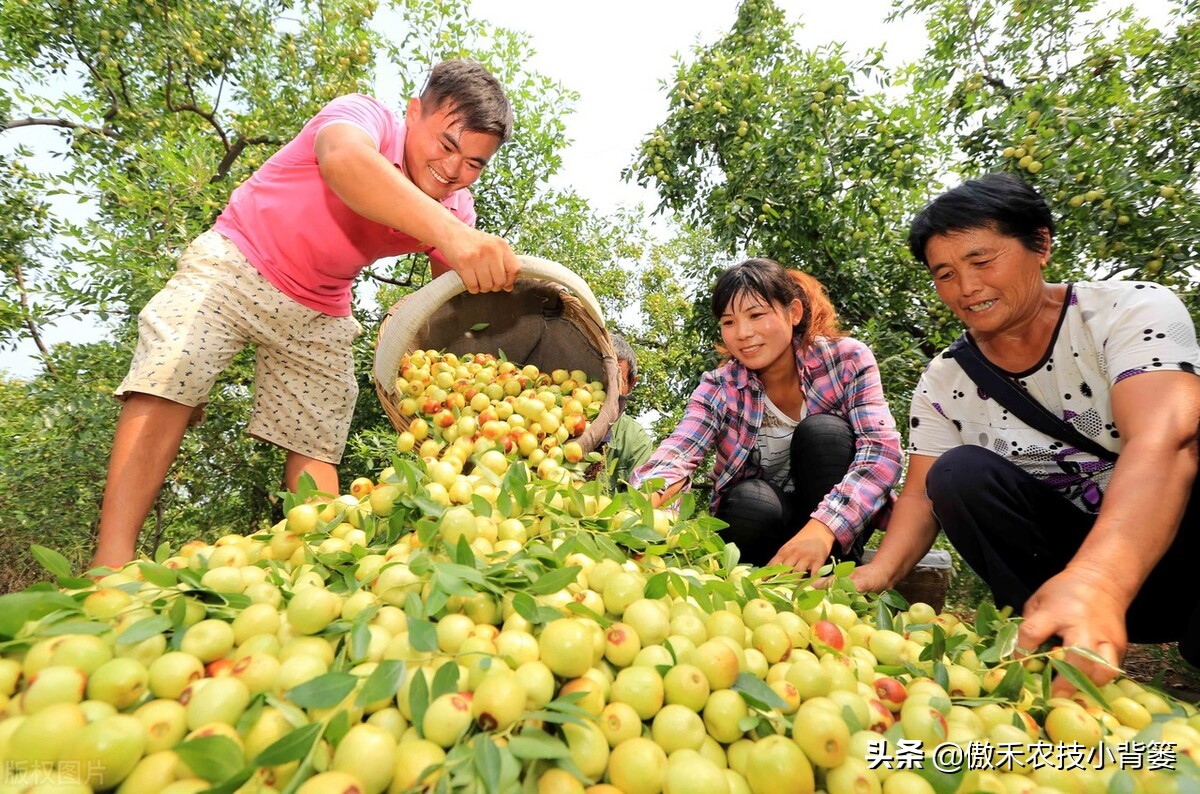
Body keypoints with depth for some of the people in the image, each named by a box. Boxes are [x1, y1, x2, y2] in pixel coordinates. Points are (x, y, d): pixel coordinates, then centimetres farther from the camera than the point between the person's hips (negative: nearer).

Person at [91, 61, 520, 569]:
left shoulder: (456, 211, -8)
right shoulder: (366, 116, -23)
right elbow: (342, 159, -49)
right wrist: (446, 233, -65)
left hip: (319, 312, 4)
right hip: (235, 264, -4)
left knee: (317, 448, -1)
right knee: (167, 382, -23)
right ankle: (111, 562, -23)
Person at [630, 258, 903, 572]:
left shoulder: (847, 359, -13)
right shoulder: (719, 388, -11)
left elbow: (882, 448, -26)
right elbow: (678, 452, -28)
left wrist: (821, 528, -44)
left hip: (843, 520, 1)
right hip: (759, 518, 0)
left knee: (822, 430, -26)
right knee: (747, 499, -33)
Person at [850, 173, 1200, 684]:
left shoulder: (1134, 311, -13)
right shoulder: (943, 383, -2)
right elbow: (924, 493, -5)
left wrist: (1092, 581, -48)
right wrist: (875, 574, -26)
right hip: (1068, 558, 4)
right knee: (959, 473, -22)